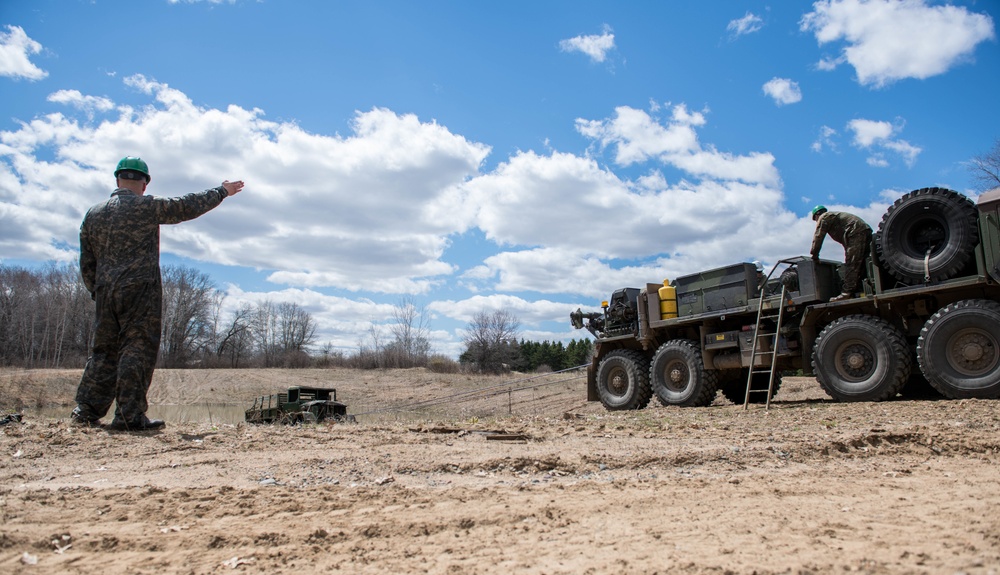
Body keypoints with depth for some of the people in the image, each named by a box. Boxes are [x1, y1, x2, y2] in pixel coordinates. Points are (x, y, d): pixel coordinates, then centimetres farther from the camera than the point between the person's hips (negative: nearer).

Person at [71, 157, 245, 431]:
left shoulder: (93, 214, 14)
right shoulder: (147, 207, -4)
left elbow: (86, 264, 16)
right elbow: (189, 206, 2)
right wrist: (222, 191, 14)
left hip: (105, 292, 6)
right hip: (140, 291, -6)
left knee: (103, 351, 14)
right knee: (137, 350, -6)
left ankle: (86, 410, 15)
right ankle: (129, 416, -7)